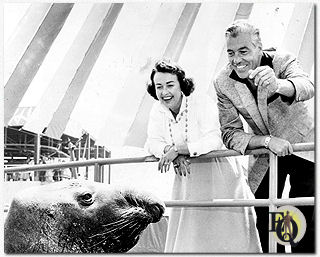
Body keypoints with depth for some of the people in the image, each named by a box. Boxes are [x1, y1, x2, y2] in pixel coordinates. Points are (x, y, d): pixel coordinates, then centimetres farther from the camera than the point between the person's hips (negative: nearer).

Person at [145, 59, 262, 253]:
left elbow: (213, 141, -27)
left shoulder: (202, 103, -17)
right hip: (187, 179, 6)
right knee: (186, 240, 7)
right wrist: (172, 154, -23)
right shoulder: (158, 111, 2)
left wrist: (177, 148, -33)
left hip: (218, 178, -6)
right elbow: (152, 142, -3)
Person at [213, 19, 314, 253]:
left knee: (306, 229, -7)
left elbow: (306, 87, -42)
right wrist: (267, 141, -31)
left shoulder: (282, 61, -20)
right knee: (266, 227, 6)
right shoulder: (223, 83, -13)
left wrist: (277, 84, -65)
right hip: (265, 159, 3)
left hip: (303, 148, -2)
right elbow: (230, 134, -13)